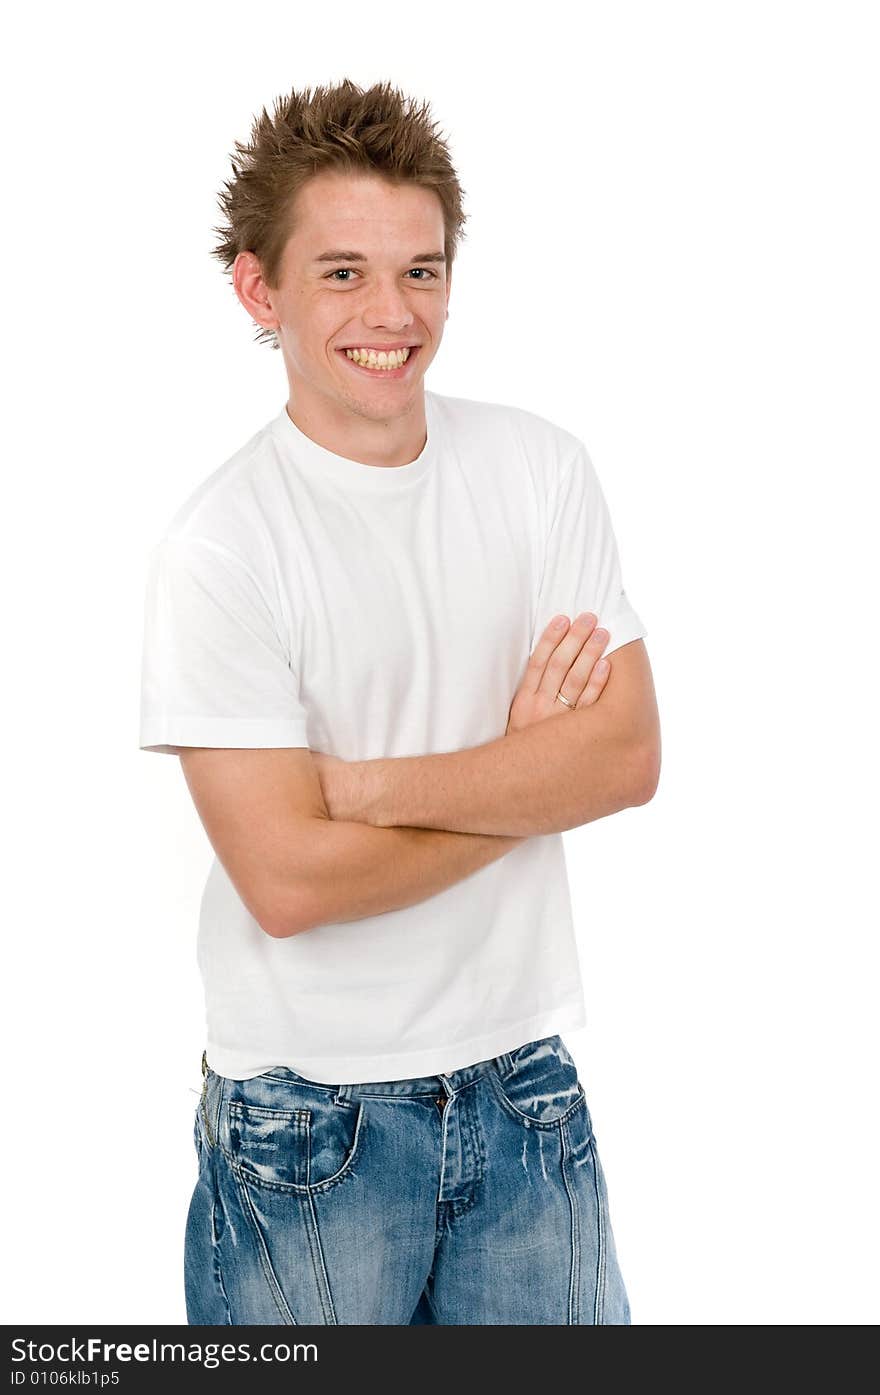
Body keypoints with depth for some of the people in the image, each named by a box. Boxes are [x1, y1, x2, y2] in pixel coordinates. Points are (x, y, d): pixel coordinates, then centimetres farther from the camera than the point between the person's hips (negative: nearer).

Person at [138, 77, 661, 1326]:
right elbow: (288, 881, -20)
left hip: (522, 1084, 4)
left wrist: (371, 782, -17)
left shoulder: (543, 471, -1)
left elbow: (629, 754, -7)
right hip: (309, 1116, -3)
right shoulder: (219, 548, -15)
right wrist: (522, 771, -10)